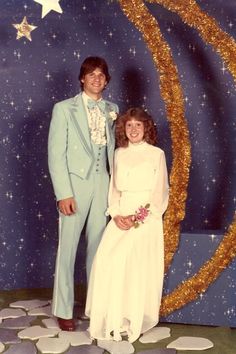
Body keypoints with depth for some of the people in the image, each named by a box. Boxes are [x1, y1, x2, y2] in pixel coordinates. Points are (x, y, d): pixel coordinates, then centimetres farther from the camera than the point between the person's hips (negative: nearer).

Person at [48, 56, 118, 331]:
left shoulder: (111, 109, 11)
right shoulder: (64, 109, -2)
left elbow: (111, 147, 13)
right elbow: (56, 154, -7)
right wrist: (63, 193, -14)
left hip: (102, 184, 4)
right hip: (74, 184, -4)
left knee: (97, 246, 11)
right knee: (67, 248, 2)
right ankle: (63, 309, 14)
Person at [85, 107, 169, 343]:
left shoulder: (156, 154, 2)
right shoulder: (119, 154, 14)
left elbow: (160, 193, -2)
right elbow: (114, 188, 14)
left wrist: (138, 219, -12)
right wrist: (116, 214, -4)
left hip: (146, 216, -3)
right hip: (121, 217, 4)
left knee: (135, 260, -23)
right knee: (106, 257, -17)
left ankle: (133, 319, -9)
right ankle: (112, 317, -5)